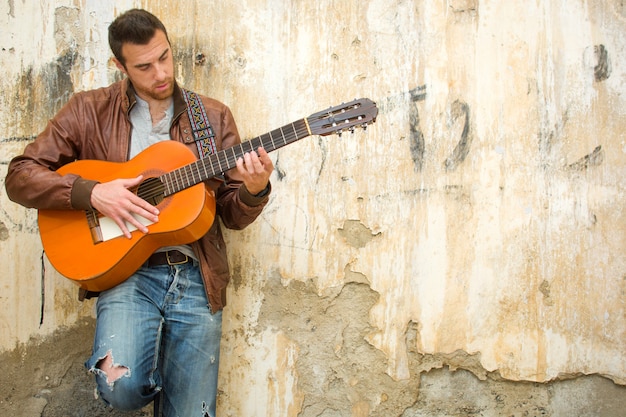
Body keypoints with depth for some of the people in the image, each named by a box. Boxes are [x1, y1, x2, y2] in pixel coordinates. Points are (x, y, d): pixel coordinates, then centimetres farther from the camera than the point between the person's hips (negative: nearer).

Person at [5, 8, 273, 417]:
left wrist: (253, 191, -16)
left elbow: (234, 215, 7)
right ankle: (153, 374, 9)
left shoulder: (213, 117, 7)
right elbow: (20, 176, 0)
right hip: (128, 271, -1)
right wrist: (91, 192, -15)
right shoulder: (90, 110, 3)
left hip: (196, 276, 1)